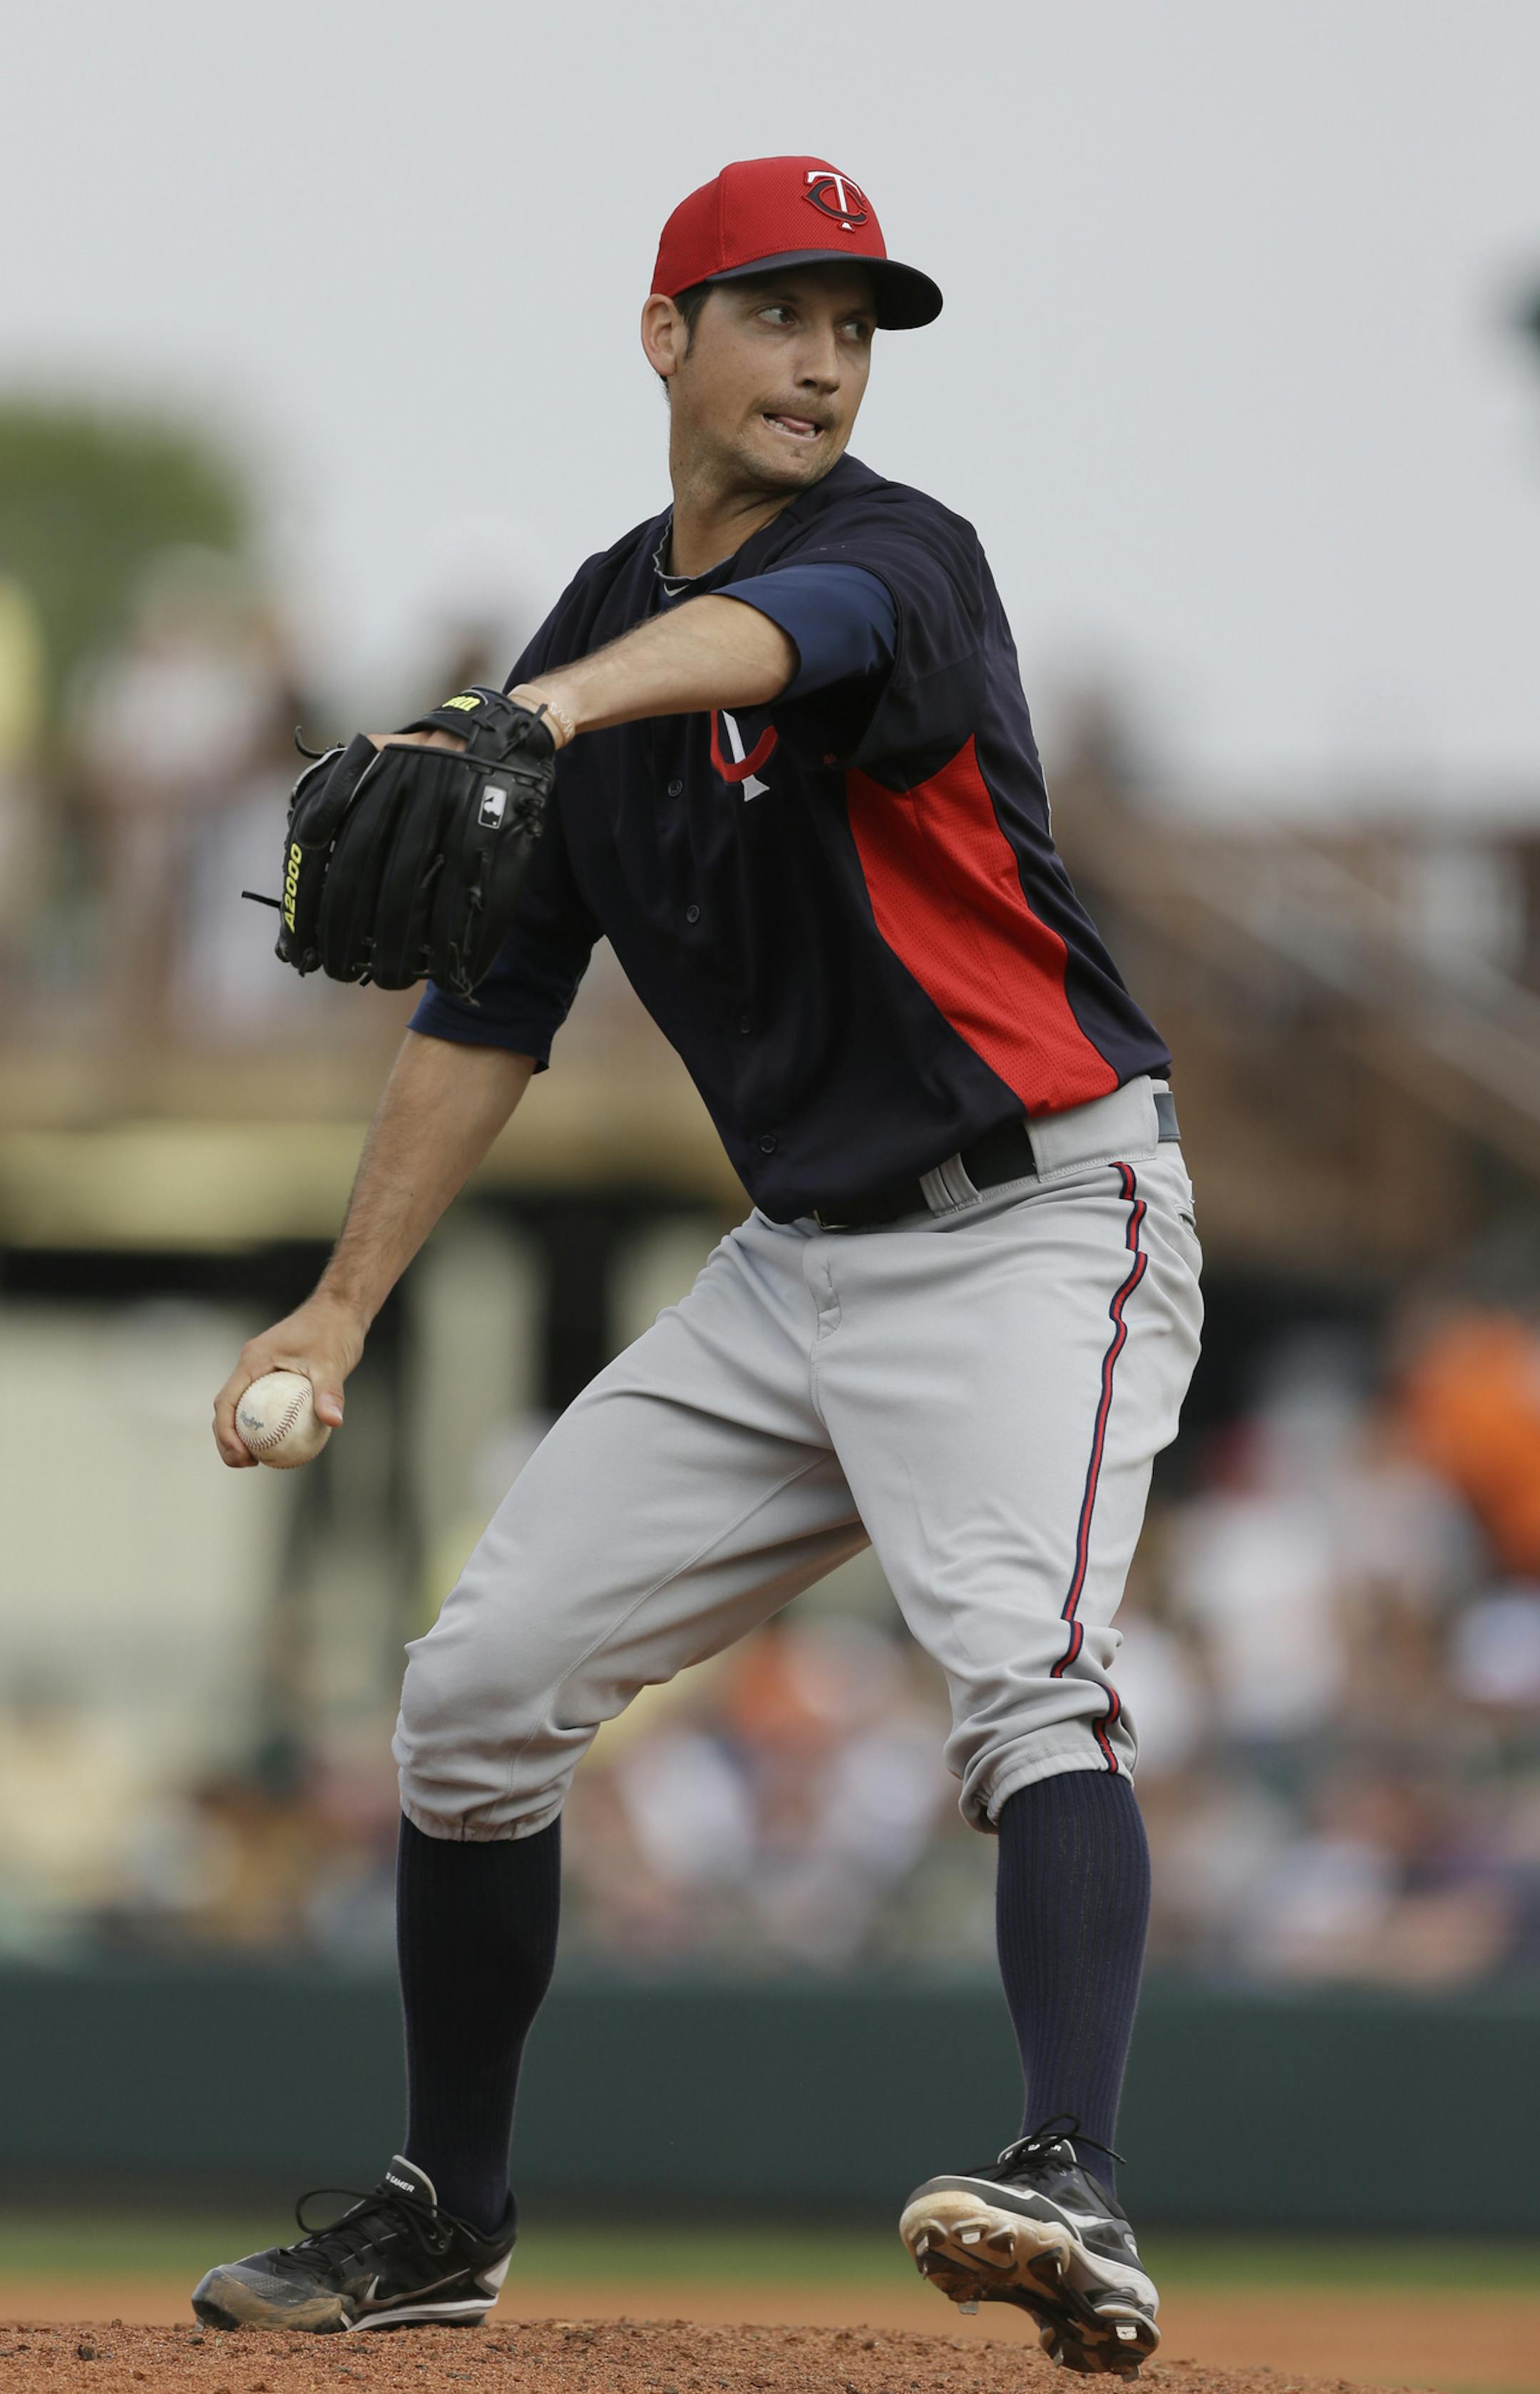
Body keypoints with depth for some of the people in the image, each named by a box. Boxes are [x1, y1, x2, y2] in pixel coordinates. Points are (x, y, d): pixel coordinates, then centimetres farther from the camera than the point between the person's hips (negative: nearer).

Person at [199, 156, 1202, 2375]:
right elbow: (494, 1003, 13)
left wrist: (542, 714, -61)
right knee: (480, 1685, 5)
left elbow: (772, 634, -40)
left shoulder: (899, 556, -14)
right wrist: (340, 1309, 6)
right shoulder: (592, 630, 7)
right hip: (799, 1259, 7)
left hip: (1034, 1221, -7)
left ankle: (1078, 2201, -44)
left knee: (1023, 1663, -31)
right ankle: (445, 2214, 22)